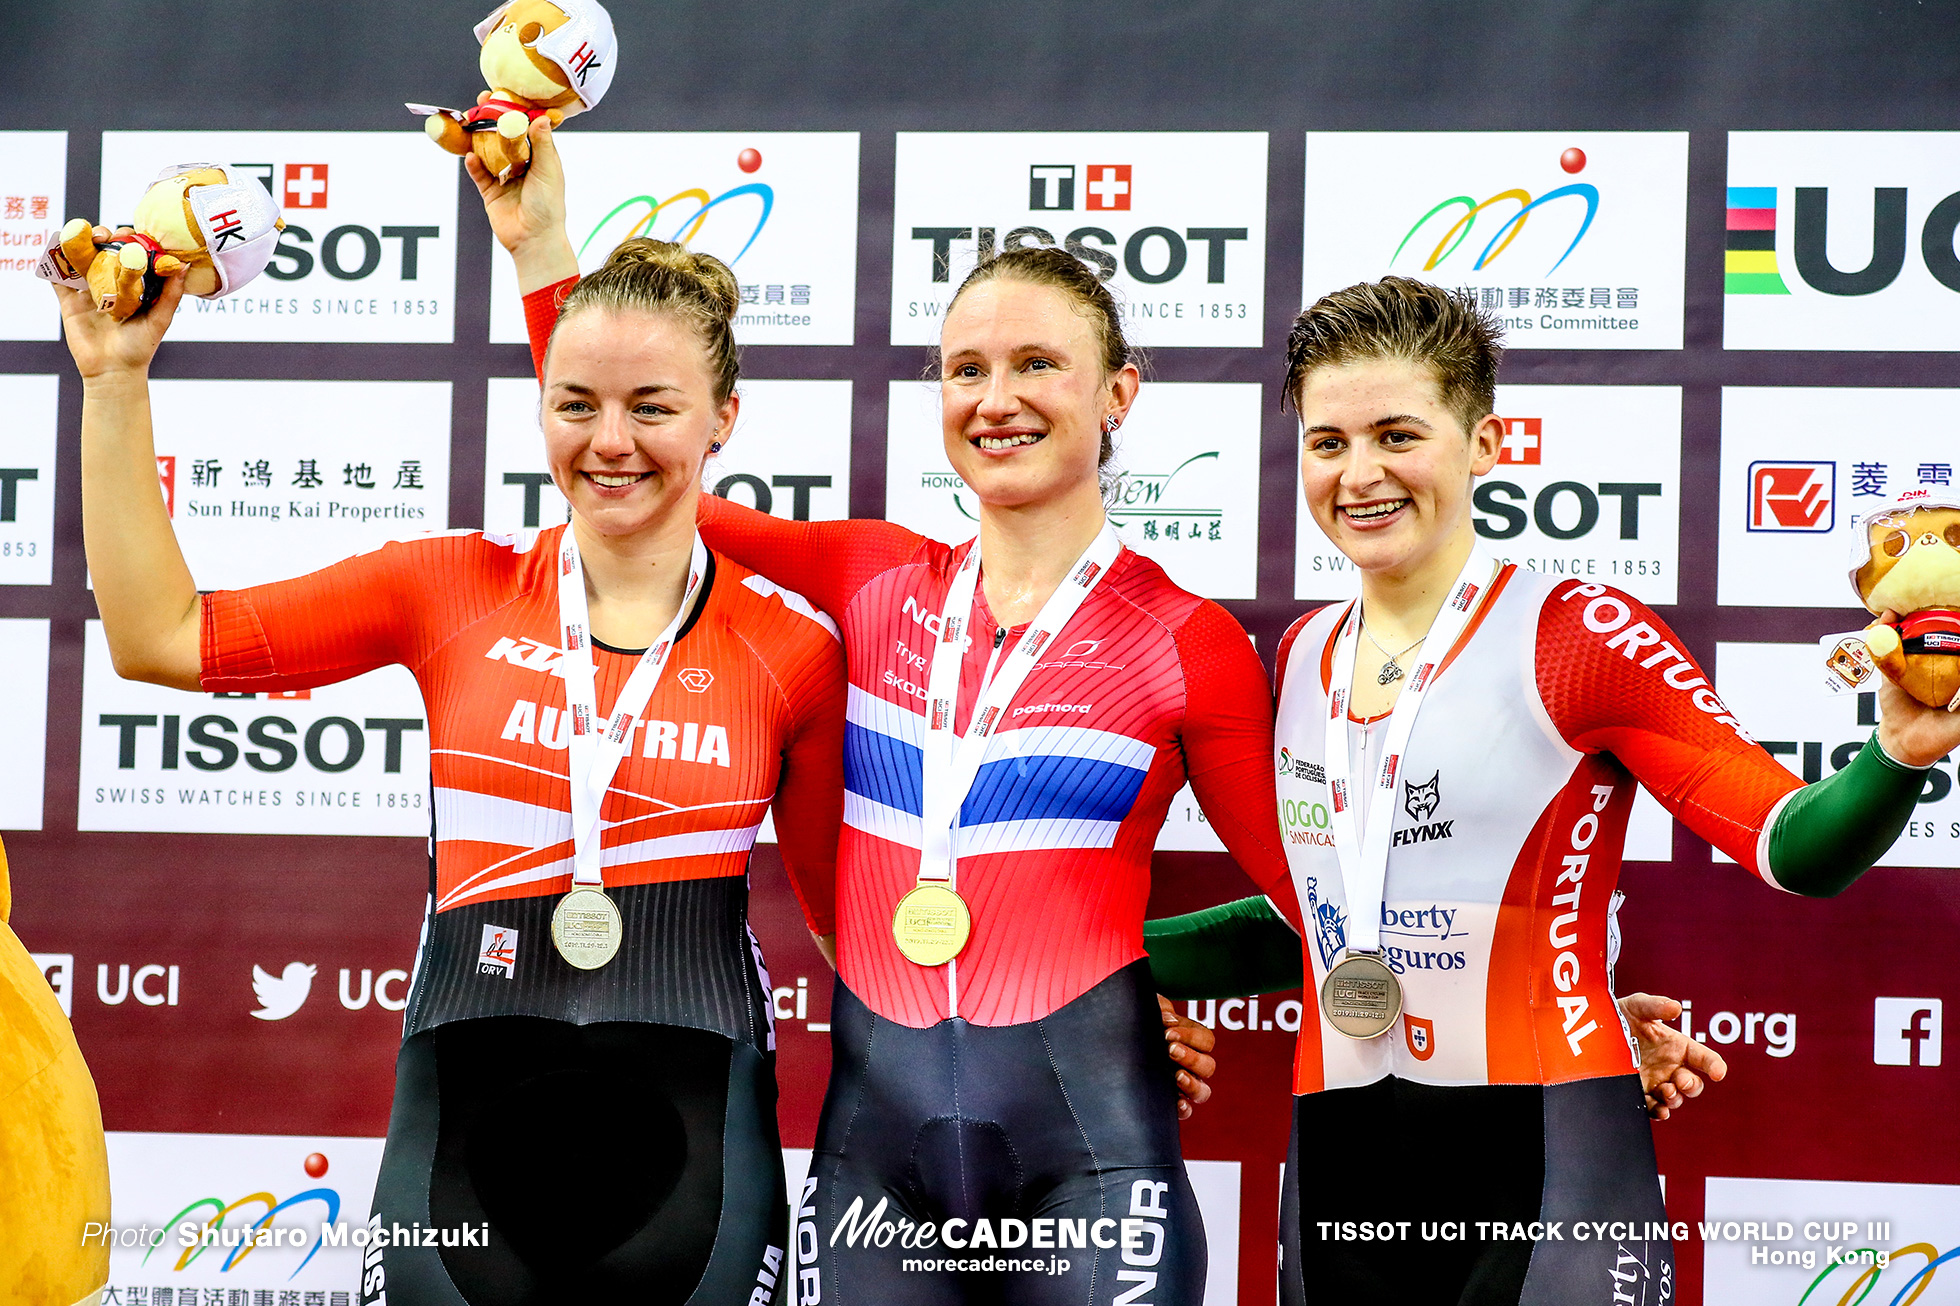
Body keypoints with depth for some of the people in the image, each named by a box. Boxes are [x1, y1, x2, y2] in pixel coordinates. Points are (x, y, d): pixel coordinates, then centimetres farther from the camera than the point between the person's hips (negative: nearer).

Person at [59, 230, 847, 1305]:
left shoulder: (792, 645, 0)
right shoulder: (458, 590, 3)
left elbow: (848, 906, 10)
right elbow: (162, 636, 3)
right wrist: (115, 381, 0)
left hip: (692, 1124, -1)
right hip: (466, 1103, 1)